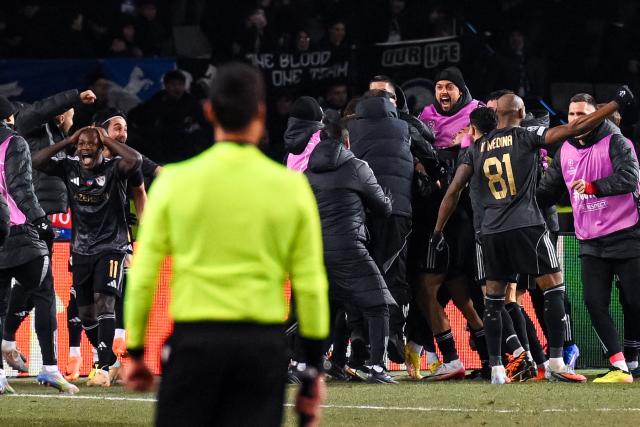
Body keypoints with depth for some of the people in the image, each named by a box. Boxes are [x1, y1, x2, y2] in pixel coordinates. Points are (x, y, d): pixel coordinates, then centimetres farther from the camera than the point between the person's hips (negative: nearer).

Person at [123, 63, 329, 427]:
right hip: (264, 342, 0)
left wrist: (136, 351, 10)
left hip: (194, 340, 0)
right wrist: (314, 369, 9)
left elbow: (143, 276, 0)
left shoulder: (175, 181, 0)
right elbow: (311, 285, 2)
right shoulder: (290, 185, 1)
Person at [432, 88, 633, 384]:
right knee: (554, 287, 1)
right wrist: (616, 104, -2)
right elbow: (573, 129, -7)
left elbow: (453, 192, 9)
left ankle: (496, 369, 7)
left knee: (493, 298, 11)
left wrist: (438, 232, 15)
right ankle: (556, 362, -7)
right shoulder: (527, 137, 0)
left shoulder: (477, 149, 12)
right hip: (526, 226, -5)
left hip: (492, 232, 5)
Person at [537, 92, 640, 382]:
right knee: (595, 304, -4)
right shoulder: (565, 151, 8)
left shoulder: (615, 142, -10)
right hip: (590, 242, 5)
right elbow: (547, 192, 14)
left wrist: (592, 186, -36)